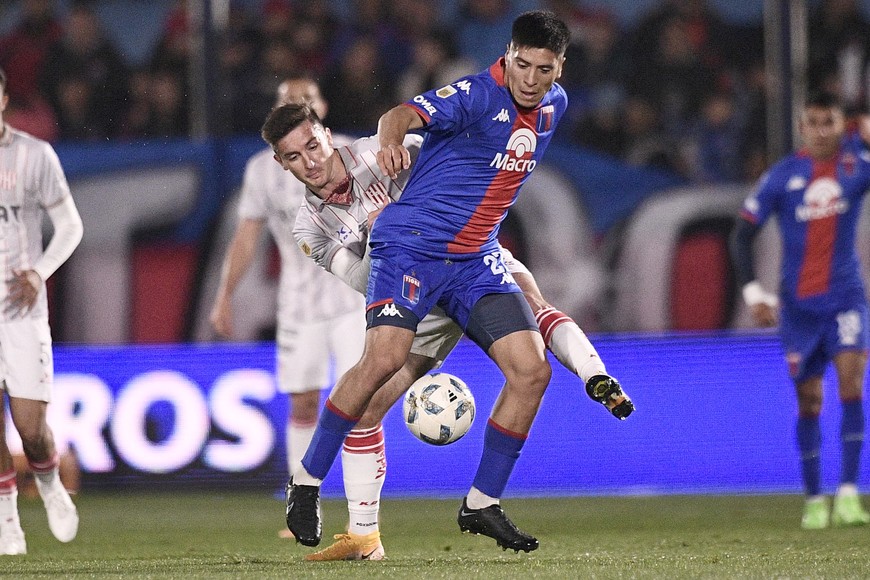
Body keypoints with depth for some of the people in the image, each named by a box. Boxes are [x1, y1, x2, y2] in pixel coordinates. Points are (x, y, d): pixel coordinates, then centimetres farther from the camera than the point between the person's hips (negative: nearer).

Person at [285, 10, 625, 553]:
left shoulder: (554, 105, 8)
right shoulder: (476, 95, -15)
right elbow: (405, 115, -33)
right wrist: (391, 141, -55)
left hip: (476, 260, 7)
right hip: (413, 243, -7)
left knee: (532, 370, -5)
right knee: (384, 359, -24)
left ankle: (482, 504, 7)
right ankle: (307, 480, -7)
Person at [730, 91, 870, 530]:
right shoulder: (783, 176, -1)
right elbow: (742, 235, 3)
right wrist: (753, 292, -7)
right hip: (799, 304, 0)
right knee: (809, 400, 5)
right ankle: (813, 500, 17)